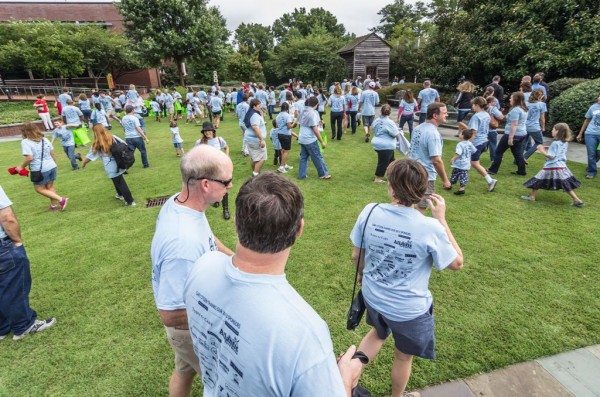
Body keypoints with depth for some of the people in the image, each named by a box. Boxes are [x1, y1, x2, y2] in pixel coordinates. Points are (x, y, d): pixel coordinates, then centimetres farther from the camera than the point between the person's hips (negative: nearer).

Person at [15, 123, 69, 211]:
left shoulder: (25, 142, -10)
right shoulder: (44, 139, 8)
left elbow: (29, 158, -19)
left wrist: (21, 167, -4)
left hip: (39, 170, -7)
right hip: (52, 167, 7)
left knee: (39, 189, 7)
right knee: (50, 187, 16)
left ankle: (61, 199, -6)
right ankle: (54, 205, 22)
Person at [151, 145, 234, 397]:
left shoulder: (178, 201, -13)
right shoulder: (184, 242, -42)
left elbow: (208, 240, 6)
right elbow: (171, 315, -33)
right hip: (191, 327, -7)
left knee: (185, 369, 32)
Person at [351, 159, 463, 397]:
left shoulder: (370, 212, -18)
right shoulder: (430, 228, -26)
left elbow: (356, 255, -5)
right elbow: (457, 263, -8)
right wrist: (441, 220, -9)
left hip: (373, 297, 3)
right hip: (410, 309, -3)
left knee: (378, 333, 35)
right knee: (403, 356, 26)